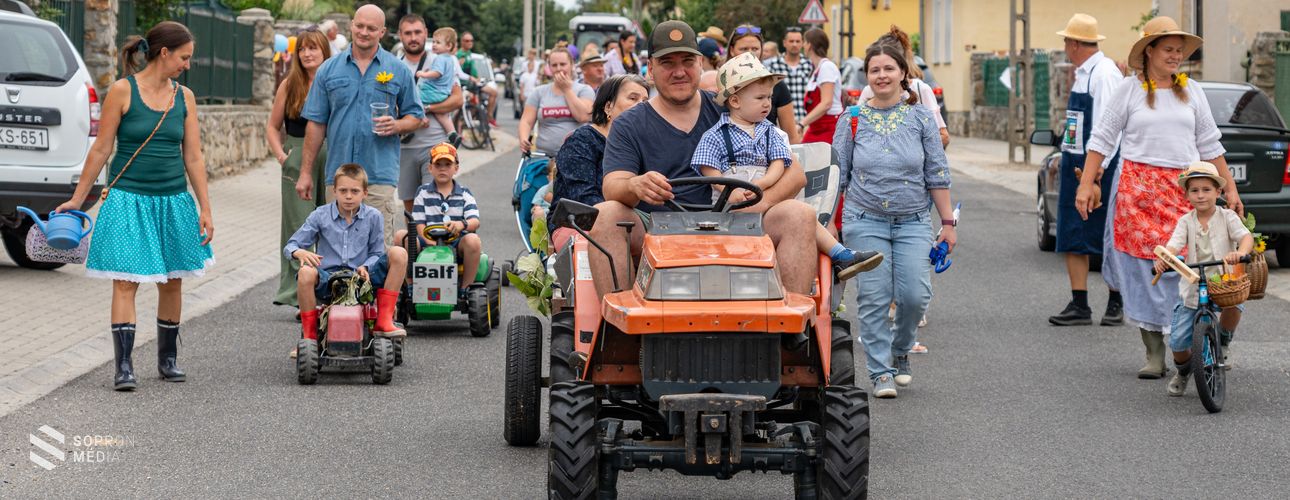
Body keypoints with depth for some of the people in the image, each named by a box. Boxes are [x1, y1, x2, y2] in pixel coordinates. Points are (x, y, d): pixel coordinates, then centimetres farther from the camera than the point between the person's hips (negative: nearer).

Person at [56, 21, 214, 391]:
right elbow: (101, 149, -3)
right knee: (126, 281, -9)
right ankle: (123, 365, -9)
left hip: (174, 201, 5)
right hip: (129, 198, -4)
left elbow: (193, 157, 9)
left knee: (172, 281, 10)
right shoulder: (123, 91, -6)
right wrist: (77, 199, -1)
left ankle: (167, 359, 23)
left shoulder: (184, 97, 7)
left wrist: (205, 208, 5)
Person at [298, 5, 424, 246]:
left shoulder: (398, 70, 7)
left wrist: (396, 125, -11)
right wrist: (306, 172, 6)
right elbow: (316, 123, 10)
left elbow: (415, 116, 12)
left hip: (380, 174, -2)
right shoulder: (329, 69, 9)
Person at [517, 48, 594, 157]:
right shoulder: (539, 93, 13)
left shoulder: (584, 90, 8)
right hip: (545, 155, 2)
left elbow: (583, 116, -9)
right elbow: (527, 121, 7)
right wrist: (523, 139, -15)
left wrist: (567, 89, -2)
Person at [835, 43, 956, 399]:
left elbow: (937, 175, 5)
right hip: (866, 222, 0)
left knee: (915, 295, -9)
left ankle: (900, 354, 18)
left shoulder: (920, 118, 4)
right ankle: (881, 373, 3)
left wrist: (948, 223, 3)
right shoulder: (853, 120, 4)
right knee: (874, 298, -5)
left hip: (913, 222, 0)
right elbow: (837, 174, 7)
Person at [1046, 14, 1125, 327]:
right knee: (1072, 237, 6)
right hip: (1075, 166, 9)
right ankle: (1079, 305, 8)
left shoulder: (1104, 73, -13)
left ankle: (1116, 304, 10)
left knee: (1107, 239, 0)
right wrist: (1070, 161, 17)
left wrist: (1097, 169, -24)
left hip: (1098, 167, -9)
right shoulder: (1081, 74, 16)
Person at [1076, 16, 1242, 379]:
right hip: (1137, 190, -2)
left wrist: (1230, 189, 15)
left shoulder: (1191, 91, 13)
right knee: (1143, 271, -4)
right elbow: (1102, 139, 6)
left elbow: (1209, 145, 18)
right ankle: (1154, 353, 1)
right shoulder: (1130, 89, 5)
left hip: (1185, 191, 2)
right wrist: (1086, 185, -1)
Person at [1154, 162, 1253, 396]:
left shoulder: (1227, 217, -1)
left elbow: (1246, 236, -17)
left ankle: (1223, 341, 0)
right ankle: (1183, 371, 30)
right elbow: (1173, 245, -14)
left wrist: (1240, 253, -41)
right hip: (1192, 287, 1)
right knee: (1178, 341, -6)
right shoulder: (1186, 221, 1)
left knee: (1233, 305, -35)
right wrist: (1162, 260, -38)